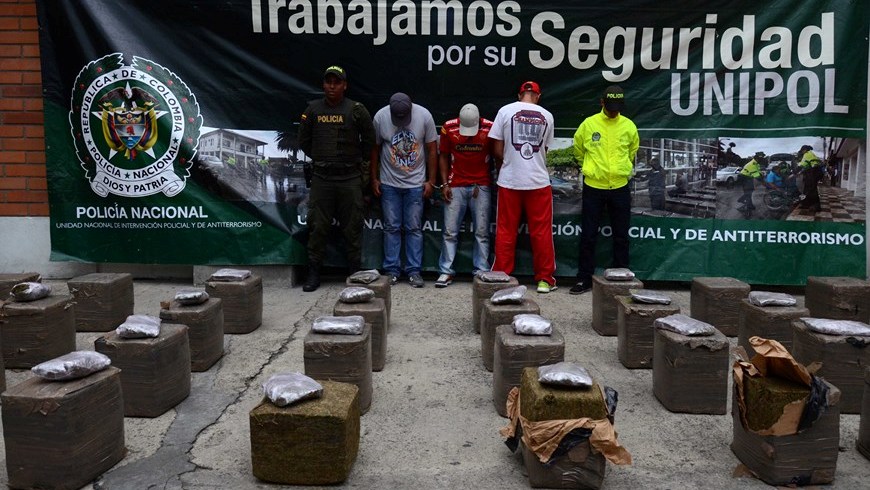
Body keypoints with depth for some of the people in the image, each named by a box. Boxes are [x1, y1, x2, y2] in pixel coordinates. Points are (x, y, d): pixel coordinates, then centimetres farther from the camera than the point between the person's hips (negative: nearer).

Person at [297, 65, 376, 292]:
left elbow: (369, 140, 8)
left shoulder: (356, 110, -1)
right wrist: (319, 158, 11)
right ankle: (314, 273, 12)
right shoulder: (312, 109, 5)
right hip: (320, 178, 2)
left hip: (350, 178, -1)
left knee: (352, 227, 4)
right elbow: (304, 141, 15)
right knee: (317, 226, 3)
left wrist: (355, 160, 9)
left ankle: (355, 272, 14)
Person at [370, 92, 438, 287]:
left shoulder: (424, 116, -9)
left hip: (416, 183, 0)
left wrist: (431, 181, -2)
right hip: (389, 183, 0)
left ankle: (414, 271, 10)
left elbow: (432, 150, -2)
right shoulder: (380, 117, -9)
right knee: (391, 227, 4)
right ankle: (392, 271, 12)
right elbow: (375, 149, 2)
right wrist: (374, 179, 3)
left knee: (414, 228, 3)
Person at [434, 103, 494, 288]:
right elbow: (443, 156, 5)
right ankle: (446, 271, 6)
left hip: (481, 186, 0)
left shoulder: (490, 128, -6)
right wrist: (444, 184, -1)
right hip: (455, 186, 0)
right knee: (450, 231, 0)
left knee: (482, 232, 1)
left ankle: (481, 271, 7)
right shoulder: (449, 128, -4)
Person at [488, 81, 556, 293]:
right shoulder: (547, 116, 3)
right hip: (539, 181, 1)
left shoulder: (505, 111, -3)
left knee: (505, 232, 7)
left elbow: (497, 151, -3)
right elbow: (544, 150, 9)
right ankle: (545, 279, 14)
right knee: (541, 232, 8)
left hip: (509, 181, -1)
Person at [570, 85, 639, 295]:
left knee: (621, 236, 8)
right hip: (593, 187, -1)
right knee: (588, 236, 2)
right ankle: (584, 278, 11)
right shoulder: (588, 124, -3)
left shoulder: (629, 126, 2)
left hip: (620, 188, 2)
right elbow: (578, 150, 12)